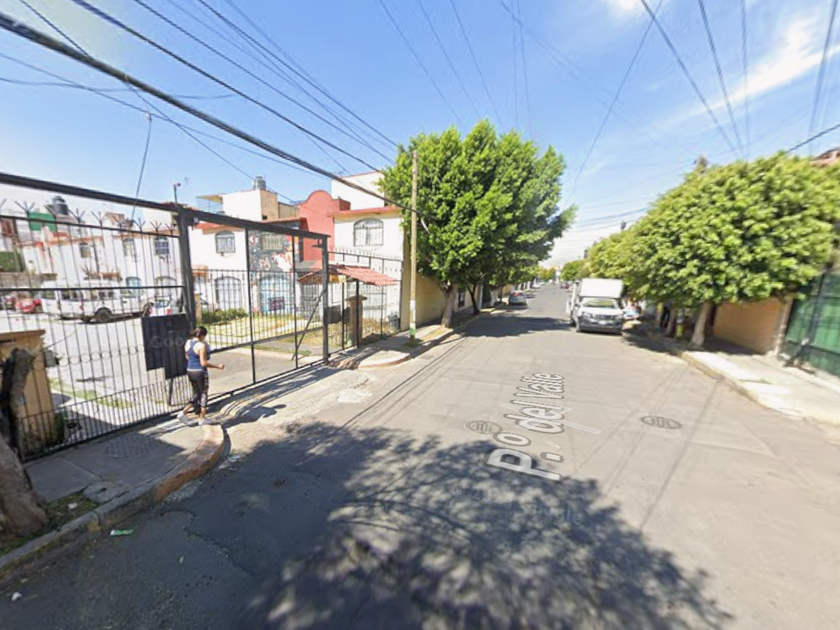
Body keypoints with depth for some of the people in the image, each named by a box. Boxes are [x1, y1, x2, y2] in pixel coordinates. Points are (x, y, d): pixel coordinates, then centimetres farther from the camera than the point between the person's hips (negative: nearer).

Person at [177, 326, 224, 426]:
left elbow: (187, 358, 16)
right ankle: (202, 419, 16)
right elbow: (203, 363, -20)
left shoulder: (187, 343, 4)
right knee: (203, 394, 8)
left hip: (190, 371, 7)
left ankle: (184, 411, 12)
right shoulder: (201, 345, -20)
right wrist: (217, 366, -12)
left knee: (196, 394, 23)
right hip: (200, 372, -7)